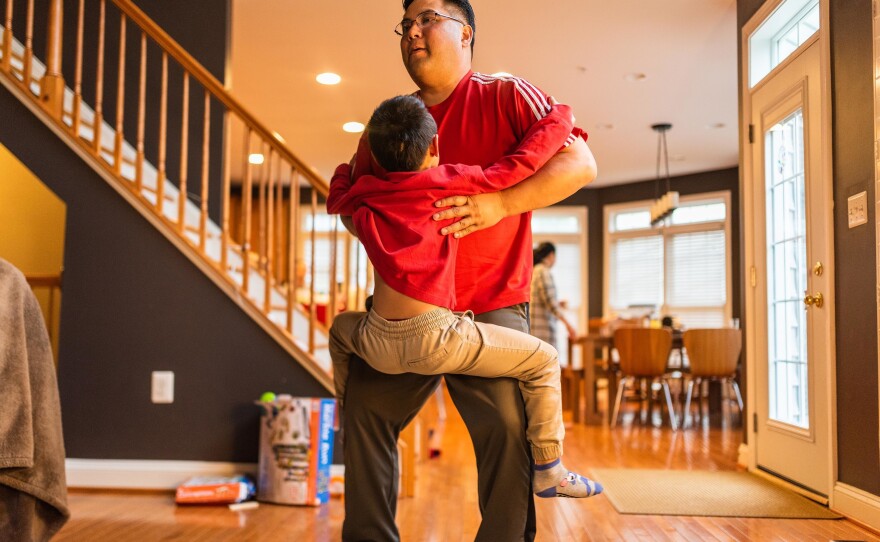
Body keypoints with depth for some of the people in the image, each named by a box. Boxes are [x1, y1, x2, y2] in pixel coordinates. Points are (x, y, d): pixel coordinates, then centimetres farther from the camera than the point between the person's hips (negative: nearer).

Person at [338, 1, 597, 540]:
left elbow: (580, 163, -13)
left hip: (490, 307, -5)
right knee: (365, 410, 3)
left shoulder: (506, 97, -2)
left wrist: (501, 203, -24)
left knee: (506, 424, -14)